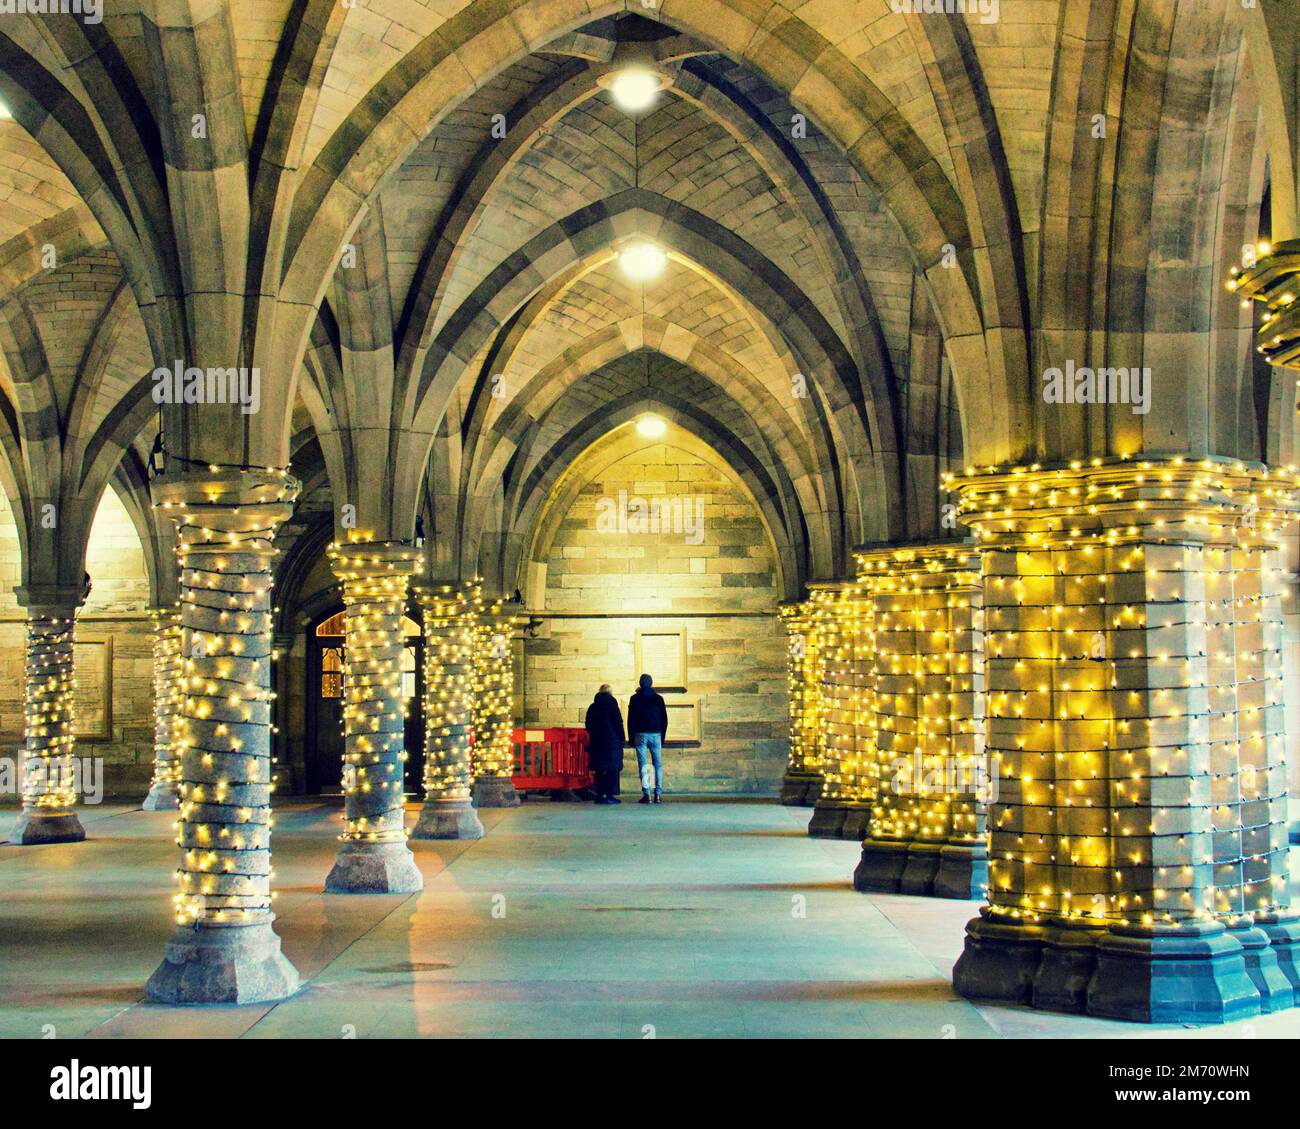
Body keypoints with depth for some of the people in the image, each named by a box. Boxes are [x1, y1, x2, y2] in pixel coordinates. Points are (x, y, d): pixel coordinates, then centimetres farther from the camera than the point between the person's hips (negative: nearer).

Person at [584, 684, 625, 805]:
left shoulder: (592, 707, 10)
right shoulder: (612, 705, -5)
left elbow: (588, 726, 12)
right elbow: (618, 723, -7)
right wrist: (621, 739, -1)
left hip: (596, 742, 5)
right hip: (612, 741, -5)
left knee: (599, 770, 8)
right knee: (612, 769, -2)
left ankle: (599, 795, 6)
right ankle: (609, 795, -8)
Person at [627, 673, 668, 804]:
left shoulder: (635, 699, 2)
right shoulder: (659, 698, 6)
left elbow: (631, 720, 1)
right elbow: (664, 719, 8)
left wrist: (631, 738, 6)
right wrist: (662, 737, 14)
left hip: (640, 735, -1)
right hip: (656, 734, 1)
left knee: (643, 765, -2)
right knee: (658, 765, 5)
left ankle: (646, 794, -9)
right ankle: (658, 794, -2)